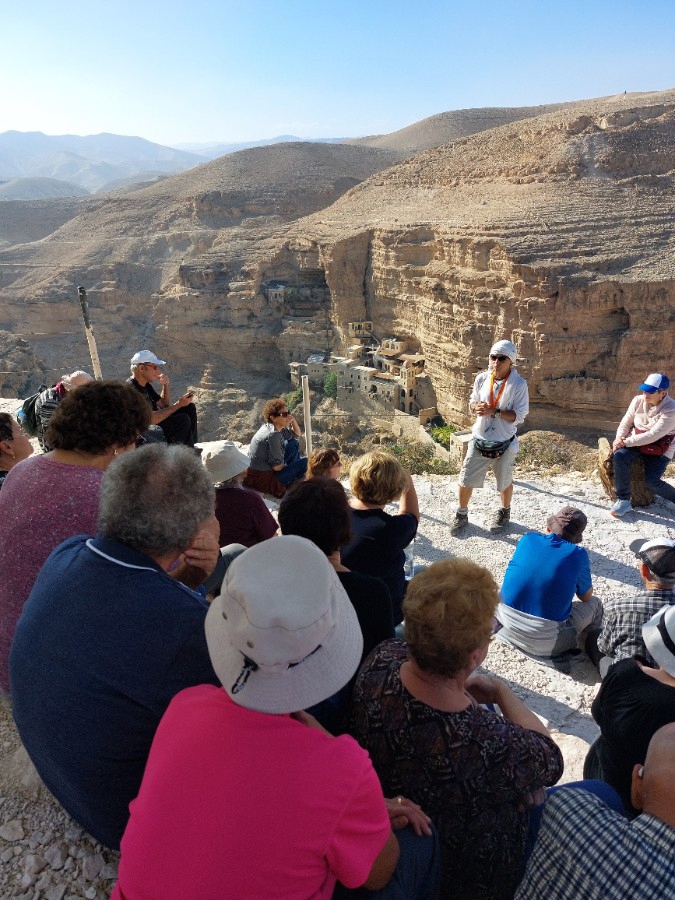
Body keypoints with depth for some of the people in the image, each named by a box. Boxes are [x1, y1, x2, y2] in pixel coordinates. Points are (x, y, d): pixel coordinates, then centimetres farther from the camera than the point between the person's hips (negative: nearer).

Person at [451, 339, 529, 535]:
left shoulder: (519, 384, -14)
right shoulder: (481, 379, -4)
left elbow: (519, 416, -16)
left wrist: (495, 411, -28)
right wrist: (476, 408, -17)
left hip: (504, 443, -2)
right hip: (479, 440, 3)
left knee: (505, 482, 18)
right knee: (466, 479, 8)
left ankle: (504, 513, 44)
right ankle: (462, 514, 30)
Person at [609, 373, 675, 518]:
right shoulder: (638, 400, -4)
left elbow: (653, 435, -28)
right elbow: (626, 422, 4)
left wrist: (626, 442, -30)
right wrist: (619, 437, -17)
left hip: (659, 449, -4)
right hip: (637, 442, 4)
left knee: (652, 481, -22)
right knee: (620, 456, -27)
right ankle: (623, 500, -17)